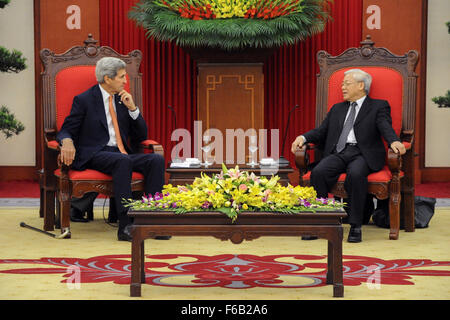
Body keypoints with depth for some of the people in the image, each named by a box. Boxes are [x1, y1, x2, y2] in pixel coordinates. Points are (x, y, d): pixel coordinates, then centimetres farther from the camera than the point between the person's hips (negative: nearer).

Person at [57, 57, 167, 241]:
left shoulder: (122, 100, 18)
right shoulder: (84, 100, 2)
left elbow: (141, 136, 16)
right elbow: (66, 131, 0)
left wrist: (132, 108, 2)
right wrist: (67, 141, -25)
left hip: (122, 154, 6)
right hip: (94, 155, -6)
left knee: (156, 160, -21)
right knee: (123, 161, -37)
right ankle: (125, 226, -42)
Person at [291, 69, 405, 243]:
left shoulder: (378, 106, 13)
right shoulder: (337, 109, 29)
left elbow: (386, 128, -5)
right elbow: (321, 132, 21)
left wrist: (394, 142, -27)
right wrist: (303, 137, 0)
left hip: (362, 154, -4)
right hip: (338, 153, 4)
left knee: (356, 174, -38)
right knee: (318, 172, -28)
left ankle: (355, 226, -28)